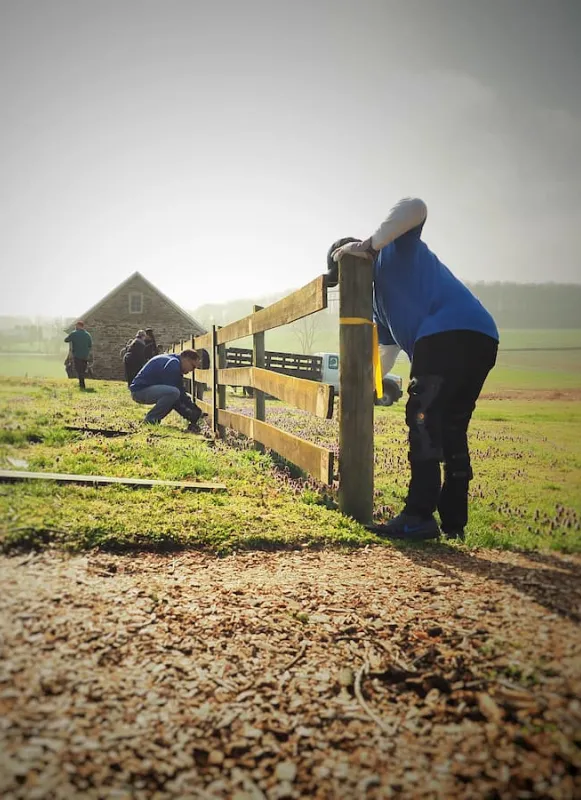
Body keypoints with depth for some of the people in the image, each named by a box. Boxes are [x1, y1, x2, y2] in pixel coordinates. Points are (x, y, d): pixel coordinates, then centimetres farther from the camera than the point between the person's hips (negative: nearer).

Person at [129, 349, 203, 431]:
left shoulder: (175, 363, 13)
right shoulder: (173, 364, -19)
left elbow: (181, 392, 15)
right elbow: (172, 391, -21)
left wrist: (194, 408, 7)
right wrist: (188, 415, -17)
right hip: (139, 390, -11)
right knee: (173, 393, -30)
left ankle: (153, 418, 11)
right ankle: (150, 420, -15)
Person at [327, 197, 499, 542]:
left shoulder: (395, 249, 11)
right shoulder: (379, 296, 32)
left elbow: (416, 207, -10)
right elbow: (387, 352, 37)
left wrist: (368, 245, -8)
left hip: (451, 332, -10)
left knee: (423, 418, -8)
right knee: (452, 428, 10)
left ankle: (419, 517, -9)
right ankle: (453, 522, 13)